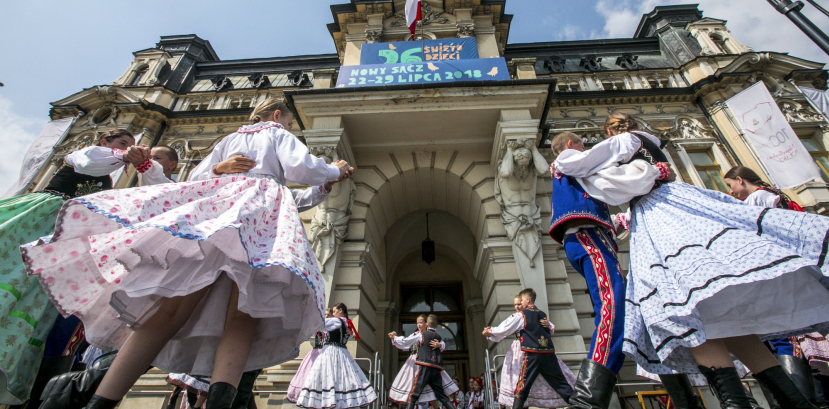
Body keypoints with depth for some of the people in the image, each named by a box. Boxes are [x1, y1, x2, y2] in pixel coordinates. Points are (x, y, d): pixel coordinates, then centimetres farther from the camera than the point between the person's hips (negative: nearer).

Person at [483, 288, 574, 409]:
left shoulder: (520, 315, -1)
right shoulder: (543, 315, 16)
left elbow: (503, 329, 2)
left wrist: (489, 332, 16)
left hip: (532, 354, -5)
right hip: (549, 353, 5)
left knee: (522, 385, 1)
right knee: (560, 383, 11)